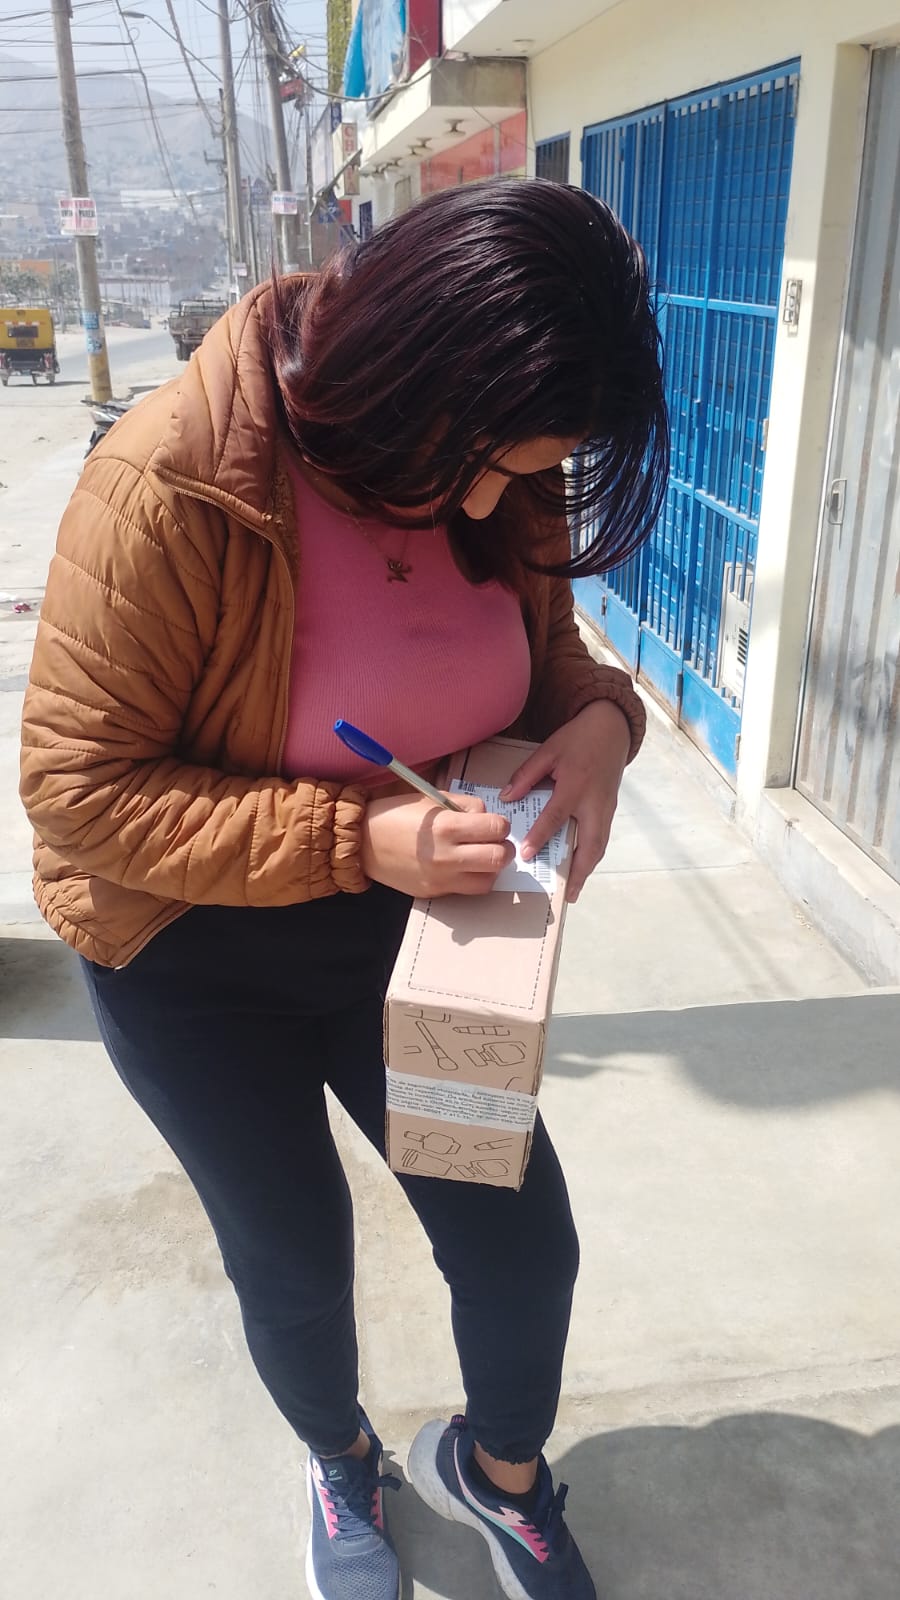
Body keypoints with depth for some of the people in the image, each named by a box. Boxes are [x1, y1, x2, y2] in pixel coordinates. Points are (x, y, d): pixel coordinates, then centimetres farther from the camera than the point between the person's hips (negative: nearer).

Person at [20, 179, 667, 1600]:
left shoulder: (501, 483, -11)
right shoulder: (173, 485, -28)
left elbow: (545, 651, 5)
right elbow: (80, 787, -24)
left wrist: (597, 720, -20)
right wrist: (355, 839, -33)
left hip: (405, 927, 4)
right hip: (196, 962, -3)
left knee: (523, 1240, 10)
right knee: (295, 1261, 17)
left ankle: (500, 1468, 46)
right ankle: (343, 1466, 54)